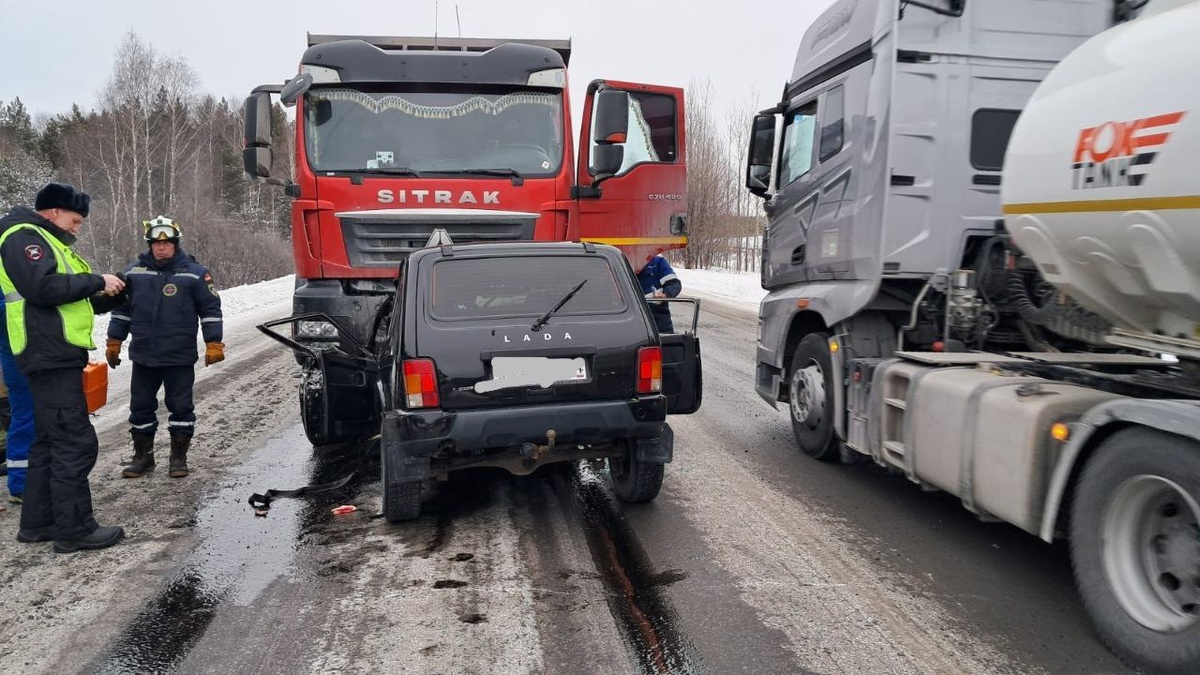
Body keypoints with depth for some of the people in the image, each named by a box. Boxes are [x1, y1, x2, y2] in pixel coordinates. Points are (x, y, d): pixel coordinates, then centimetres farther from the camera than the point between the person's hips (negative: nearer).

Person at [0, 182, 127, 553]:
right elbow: (42, 287, -24)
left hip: (56, 358, 11)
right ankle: (75, 529, -5)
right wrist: (97, 281, -15)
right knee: (76, 442, -10)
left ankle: (37, 522, 23)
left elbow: (69, 303, 23)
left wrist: (109, 295, 9)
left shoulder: (46, 242, 24)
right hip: (51, 358, -11)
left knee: (51, 441, 15)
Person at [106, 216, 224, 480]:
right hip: (143, 356, 3)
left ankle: (179, 456, 16)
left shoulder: (194, 273, -3)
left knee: (180, 406, 4)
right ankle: (142, 455, 25)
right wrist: (114, 342, 13)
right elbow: (121, 309, 14)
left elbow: (211, 309, -2)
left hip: (180, 358, -3)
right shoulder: (134, 272, 6)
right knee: (141, 406, 11)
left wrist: (214, 344, -7)